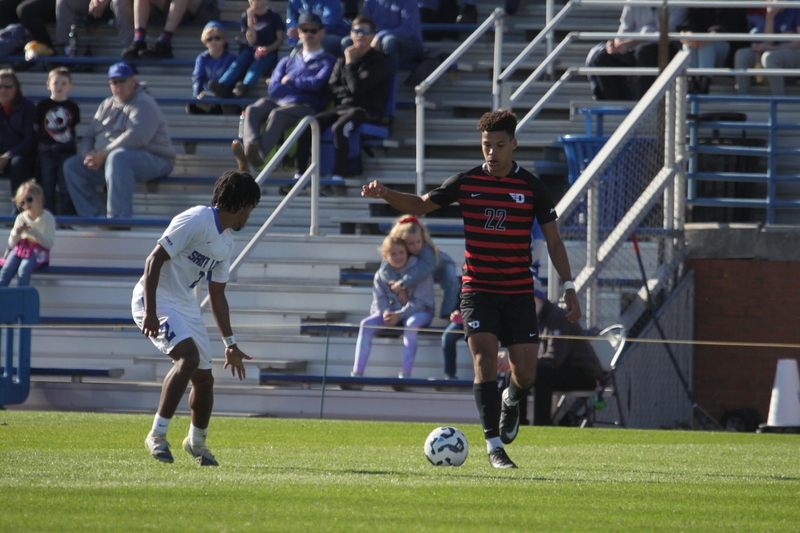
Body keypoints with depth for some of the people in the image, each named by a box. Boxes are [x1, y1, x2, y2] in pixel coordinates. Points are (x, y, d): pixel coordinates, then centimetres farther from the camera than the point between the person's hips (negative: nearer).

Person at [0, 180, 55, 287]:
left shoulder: (48, 218, -2)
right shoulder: (21, 218, 10)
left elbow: (48, 244, -6)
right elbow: (12, 243, 11)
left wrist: (35, 232, -20)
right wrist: (16, 233, -11)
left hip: (37, 252, -4)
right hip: (19, 249, 4)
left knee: (23, 271, -33)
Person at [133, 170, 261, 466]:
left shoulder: (226, 243, 11)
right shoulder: (195, 222, -17)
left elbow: (217, 295, 19)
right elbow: (154, 260, -20)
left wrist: (230, 344, 17)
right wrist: (150, 313, -27)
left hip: (186, 305, 9)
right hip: (156, 300, -9)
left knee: (204, 377, 7)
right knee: (189, 356, -27)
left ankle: (197, 441, 33)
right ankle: (157, 435, -21)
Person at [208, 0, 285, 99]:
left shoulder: (273, 16, 3)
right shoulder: (246, 16, 10)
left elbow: (280, 40, 1)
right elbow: (251, 39, -1)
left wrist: (268, 49, -17)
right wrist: (250, 19, -10)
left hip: (268, 52, -3)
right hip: (250, 50, 3)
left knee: (256, 65, -36)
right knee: (237, 64, -30)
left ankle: (245, 85, -65)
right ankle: (222, 85, -57)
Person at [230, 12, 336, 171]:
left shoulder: (328, 61, 13)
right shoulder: (288, 61, 28)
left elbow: (316, 84, -5)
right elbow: (274, 88, 12)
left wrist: (290, 81, 9)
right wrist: (302, 88, -2)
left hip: (306, 108, -5)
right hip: (280, 102, 5)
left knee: (277, 114, -37)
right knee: (252, 110, -28)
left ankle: (258, 156, -60)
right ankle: (250, 147, -55)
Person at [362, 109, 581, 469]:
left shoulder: (531, 187, 0)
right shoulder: (466, 183, 2)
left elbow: (553, 240, 6)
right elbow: (419, 205, 10)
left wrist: (568, 287, 0)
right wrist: (385, 194, -8)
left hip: (519, 294, 0)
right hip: (477, 290, 0)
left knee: (525, 373, -3)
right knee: (485, 360, -16)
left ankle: (512, 400, 35)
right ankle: (494, 446, -12)